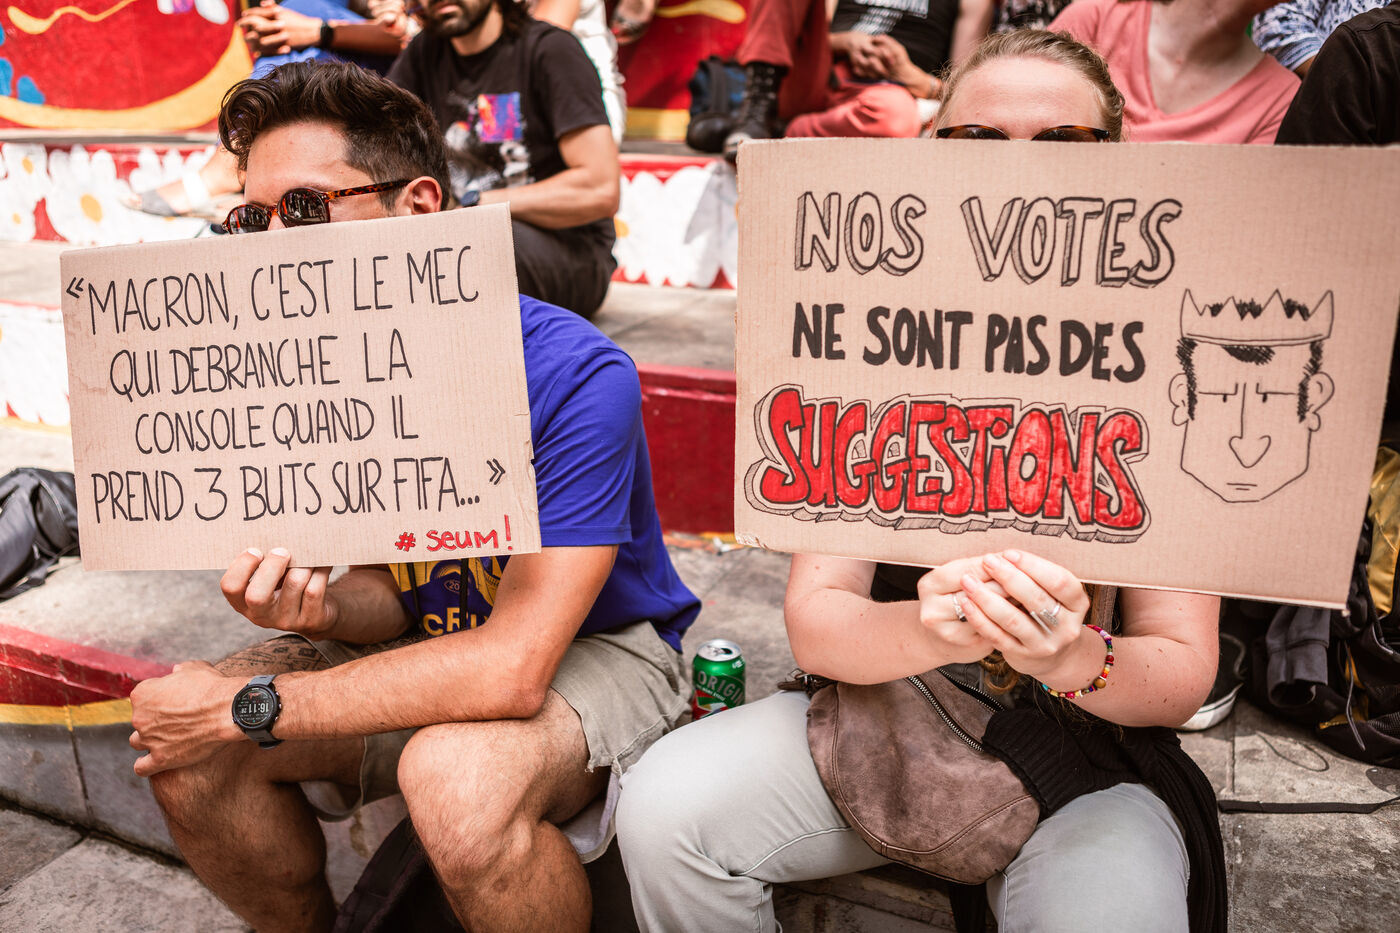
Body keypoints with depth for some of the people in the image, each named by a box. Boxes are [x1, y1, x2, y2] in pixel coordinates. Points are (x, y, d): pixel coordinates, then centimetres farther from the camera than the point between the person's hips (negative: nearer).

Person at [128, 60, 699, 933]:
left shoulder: (573, 375, -28)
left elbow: (513, 665, -32)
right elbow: (390, 598, -1)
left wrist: (251, 705, -25)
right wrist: (318, 609, -26)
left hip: (595, 646, -5)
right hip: (432, 644, 6)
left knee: (455, 775, -35)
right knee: (180, 745, -11)